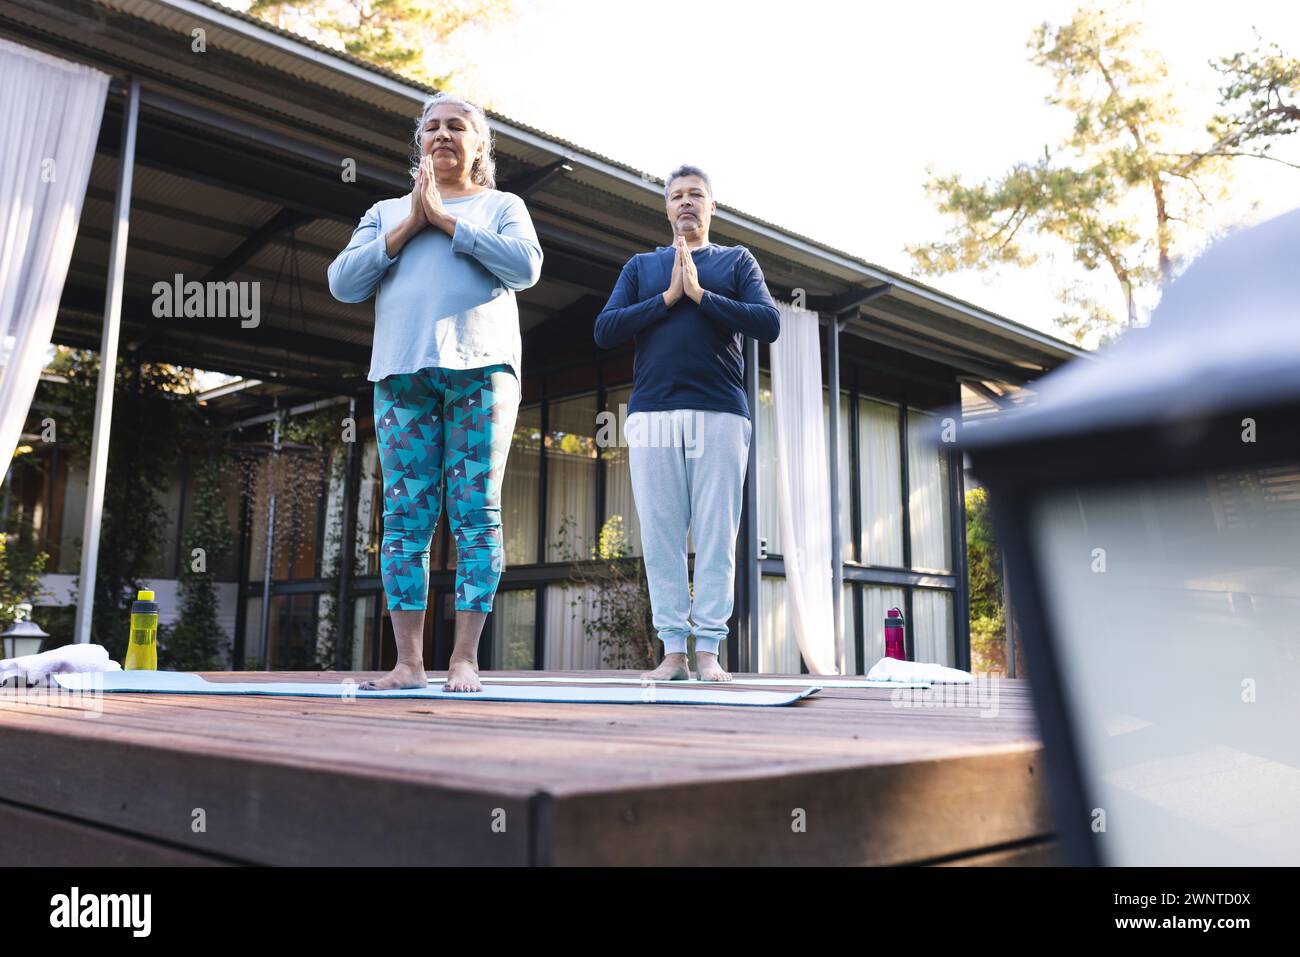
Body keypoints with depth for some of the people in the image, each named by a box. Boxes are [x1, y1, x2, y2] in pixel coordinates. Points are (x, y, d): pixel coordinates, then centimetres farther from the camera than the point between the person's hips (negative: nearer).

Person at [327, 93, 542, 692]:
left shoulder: (501, 206, 18)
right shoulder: (387, 212, 24)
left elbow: (526, 265, -4)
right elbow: (342, 282, 10)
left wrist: (446, 220, -2)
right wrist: (409, 227, 3)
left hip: (481, 368, -2)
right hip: (402, 372, 3)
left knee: (476, 512, -9)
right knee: (405, 516, -4)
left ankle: (465, 660, -8)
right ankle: (408, 663, -3)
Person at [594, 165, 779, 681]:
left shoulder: (737, 261, 16)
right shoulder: (641, 266, 20)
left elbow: (769, 324, 0)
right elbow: (604, 331, 6)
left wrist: (699, 293, -5)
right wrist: (668, 297, -2)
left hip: (721, 412, -1)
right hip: (651, 412, 2)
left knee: (717, 536, -5)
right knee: (661, 536, -2)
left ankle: (709, 650, -1)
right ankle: (673, 649, 3)